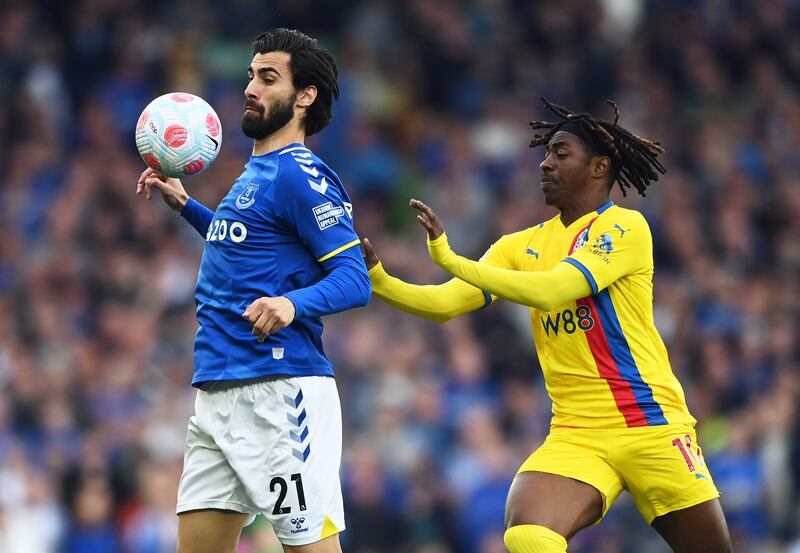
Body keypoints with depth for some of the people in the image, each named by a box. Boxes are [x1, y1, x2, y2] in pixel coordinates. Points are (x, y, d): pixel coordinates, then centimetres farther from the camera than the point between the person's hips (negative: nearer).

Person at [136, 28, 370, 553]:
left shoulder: (300, 176, -9)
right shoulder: (254, 173, 19)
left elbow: (354, 279, -17)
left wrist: (293, 304, -35)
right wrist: (186, 205, 33)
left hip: (281, 390, -10)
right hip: (217, 389, 10)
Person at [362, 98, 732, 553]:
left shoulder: (625, 227, -6)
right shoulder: (523, 246, 12)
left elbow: (550, 290, -19)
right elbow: (444, 304, 7)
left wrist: (450, 259, -21)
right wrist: (379, 279, -9)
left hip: (651, 426, -3)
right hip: (575, 435, 4)